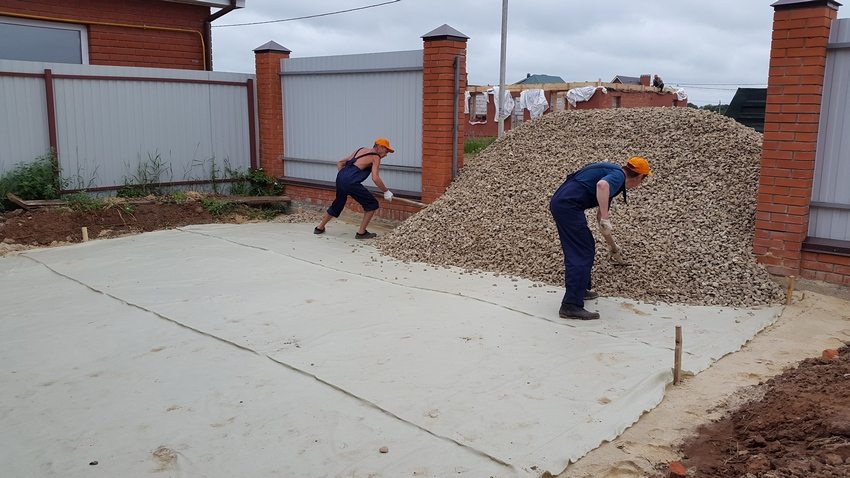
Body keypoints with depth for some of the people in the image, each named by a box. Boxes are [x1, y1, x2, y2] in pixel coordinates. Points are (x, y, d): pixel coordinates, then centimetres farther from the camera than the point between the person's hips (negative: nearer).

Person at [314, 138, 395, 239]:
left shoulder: (361, 150, 24)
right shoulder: (375, 157, 1)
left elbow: (340, 163, 24)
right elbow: (375, 178, -11)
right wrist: (386, 191, 0)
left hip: (340, 178, 8)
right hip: (351, 182, -8)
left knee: (338, 204, 29)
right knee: (372, 204, 6)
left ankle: (320, 228, 40)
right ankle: (361, 233, 7)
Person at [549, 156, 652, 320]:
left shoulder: (613, 172, 24)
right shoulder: (618, 175, -5)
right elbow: (602, 185, -31)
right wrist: (605, 218, -29)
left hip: (560, 202, 10)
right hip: (568, 205, -10)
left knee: (587, 247, 23)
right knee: (581, 254, -9)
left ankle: (581, 290, 35)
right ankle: (571, 305, -11)